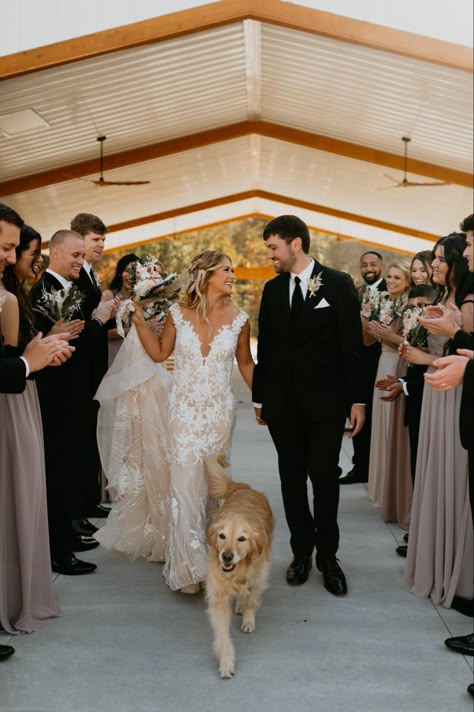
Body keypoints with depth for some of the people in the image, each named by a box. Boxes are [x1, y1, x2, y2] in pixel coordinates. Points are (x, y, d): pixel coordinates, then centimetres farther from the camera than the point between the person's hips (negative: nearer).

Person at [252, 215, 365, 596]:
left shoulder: (338, 284, -3)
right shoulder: (272, 289, 7)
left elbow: (352, 345, -4)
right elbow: (265, 347, 10)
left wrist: (357, 399, -6)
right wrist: (259, 397, 11)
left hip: (325, 400, -3)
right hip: (282, 402, 4)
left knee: (325, 478, 1)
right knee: (292, 478, 9)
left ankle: (327, 555, 18)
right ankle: (302, 551, 23)